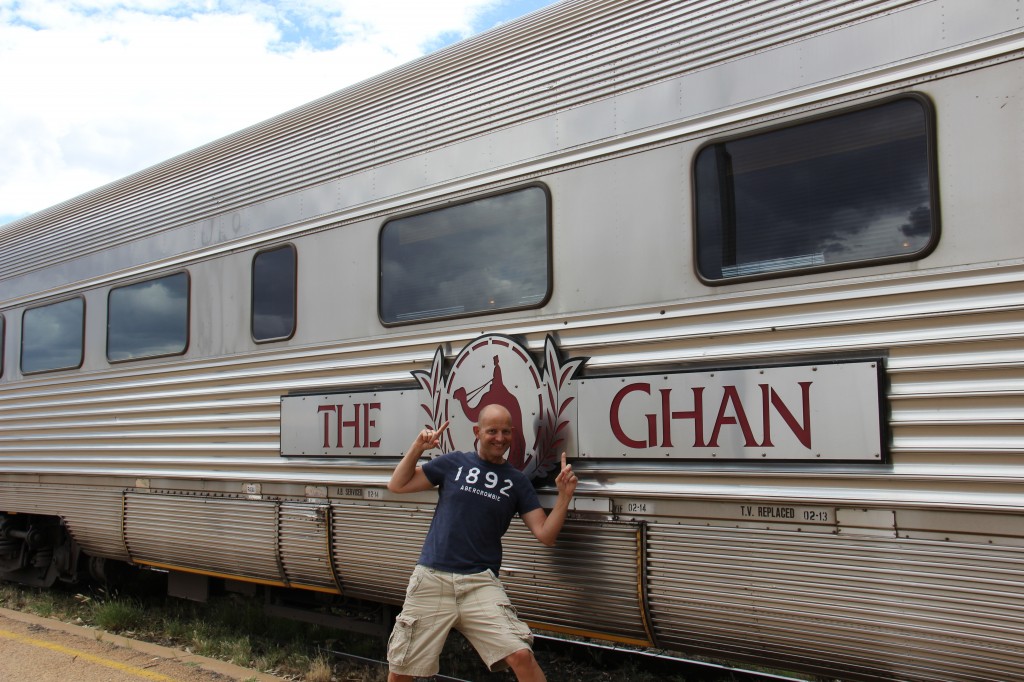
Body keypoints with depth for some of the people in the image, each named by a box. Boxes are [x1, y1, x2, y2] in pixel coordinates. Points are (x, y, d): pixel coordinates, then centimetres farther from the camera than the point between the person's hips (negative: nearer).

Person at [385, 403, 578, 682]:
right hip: (431, 579, 0)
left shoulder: (517, 481, 9)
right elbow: (397, 485, 9)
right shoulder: (454, 463, 7)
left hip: (480, 583, 0)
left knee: (521, 656, -17)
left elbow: (545, 534, 3)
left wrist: (564, 496, -10)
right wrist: (418, 447, -2)